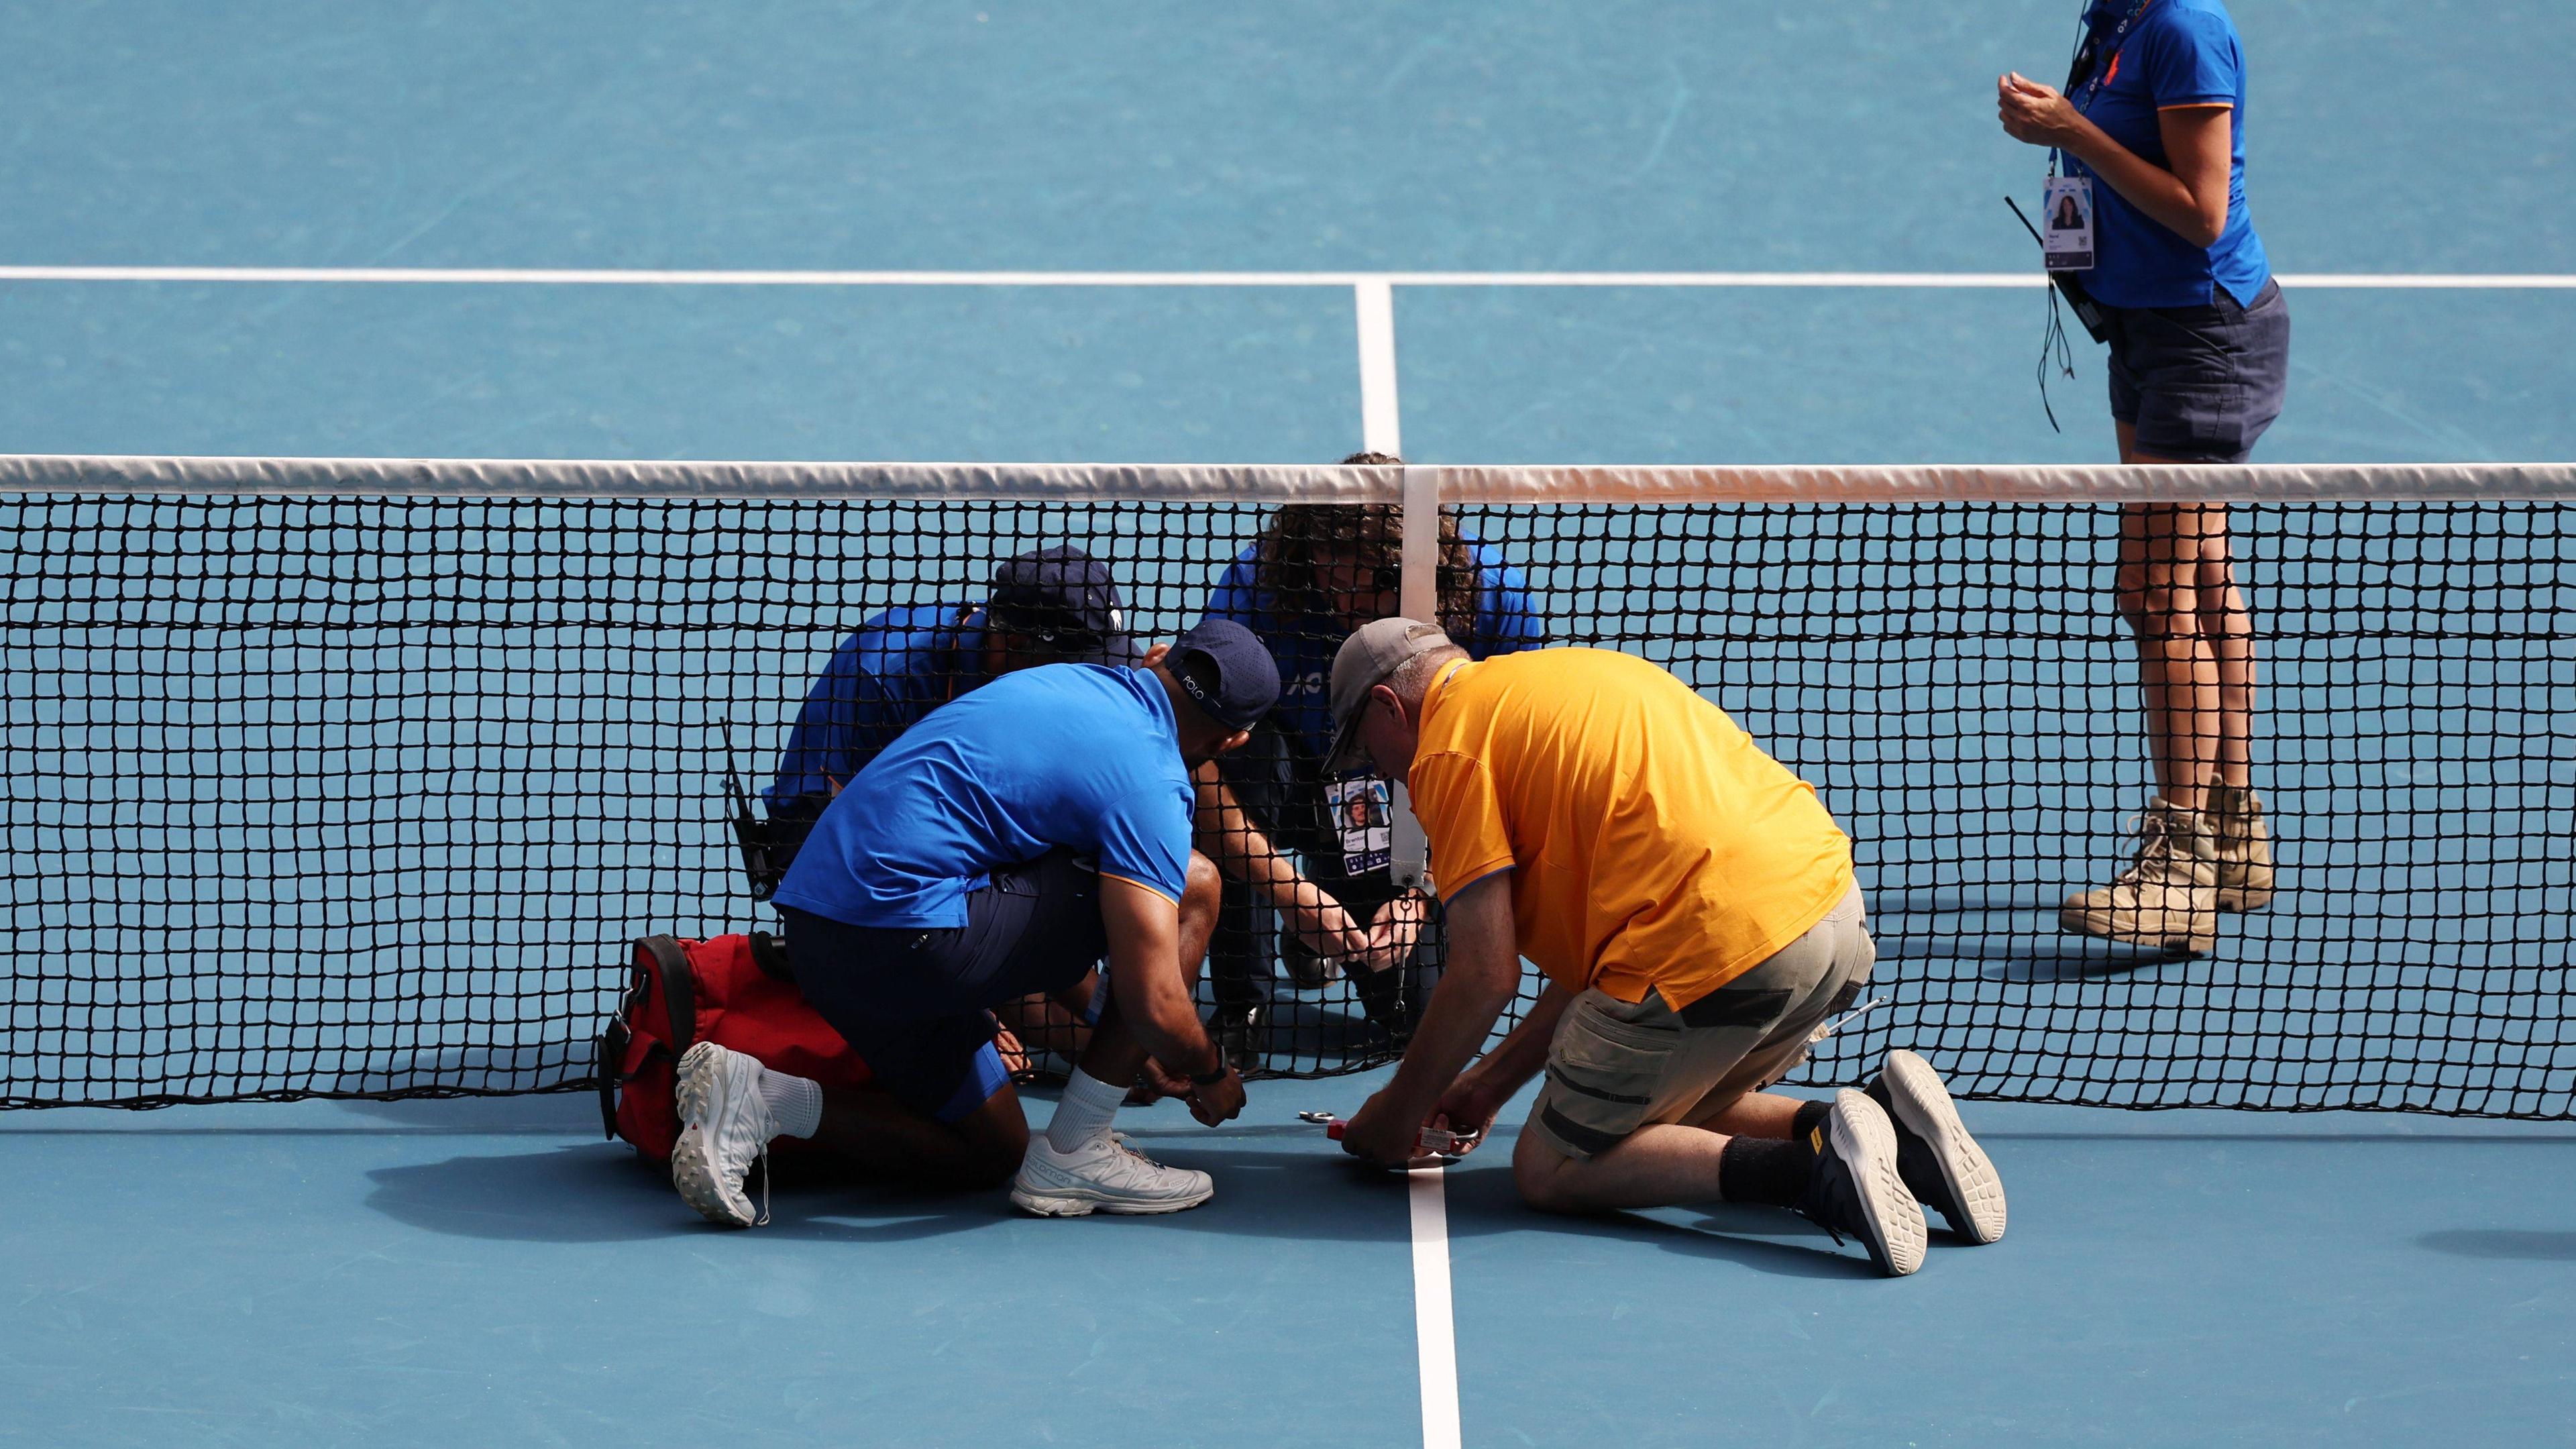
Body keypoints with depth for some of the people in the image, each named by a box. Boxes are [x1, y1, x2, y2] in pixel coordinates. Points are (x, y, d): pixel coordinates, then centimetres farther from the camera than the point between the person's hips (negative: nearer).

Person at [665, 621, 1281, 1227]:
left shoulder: (1067, 678, 18)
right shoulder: (1152, 781, -9)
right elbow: (1152, 1003, -16)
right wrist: (1211, 1074, 7)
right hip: (909, 937, -9)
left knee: (993, 1152, 23)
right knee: (1193, 884, -1)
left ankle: (757, 1096, 5)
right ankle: (1074, 1155, 2)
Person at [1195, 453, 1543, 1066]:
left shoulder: (1493, 596, -26)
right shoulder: (1253, 587, -30)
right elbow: (1200, 769, -32)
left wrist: (1418, 895, -29)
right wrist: (1291, 893, -41)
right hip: (1292, 778, -1)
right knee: (1247, 750, -38)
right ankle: (1240, 1012, -21)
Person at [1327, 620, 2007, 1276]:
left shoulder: (1451, 746, 1)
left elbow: (1485, 977, -4)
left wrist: (1398, 1114, 11)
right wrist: (1494, 1080, 32)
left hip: (1721, 944, -9)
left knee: (1548, 1171, 5)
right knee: (1673, 1122, 28)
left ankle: (1813, 1167, -15)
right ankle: (1886, 1116, 4)